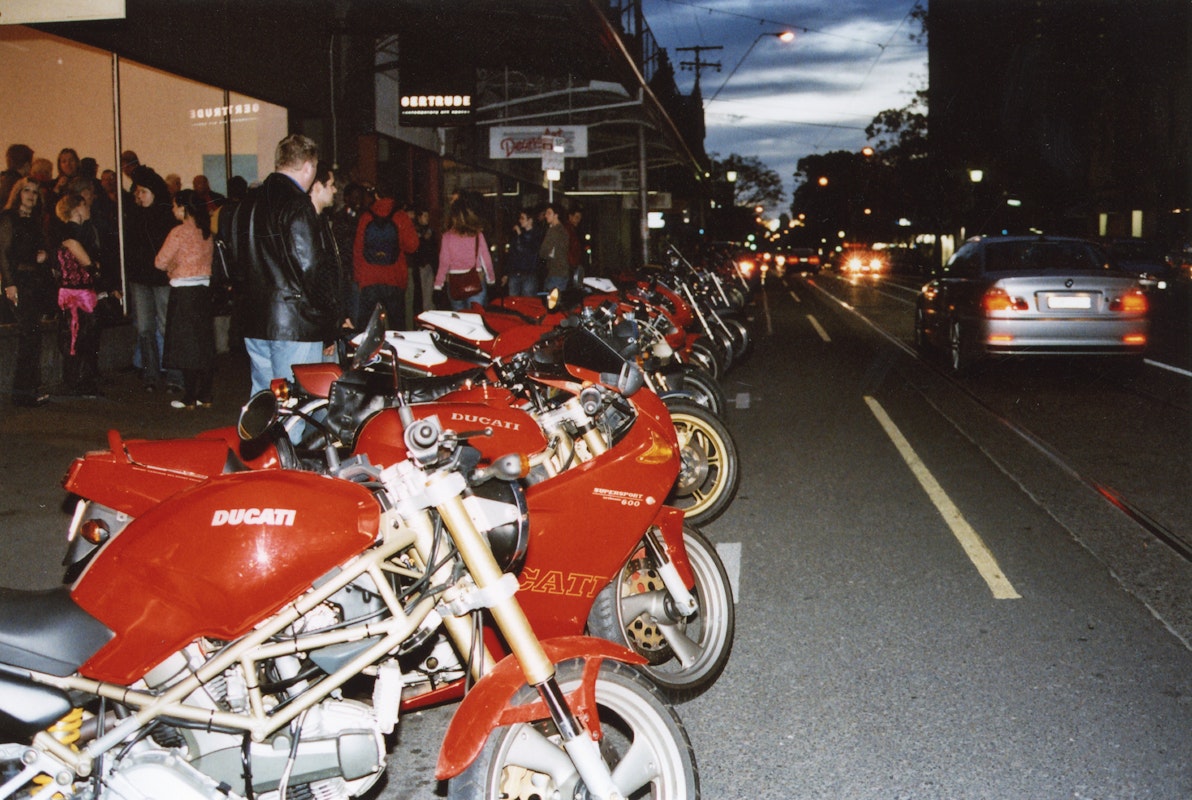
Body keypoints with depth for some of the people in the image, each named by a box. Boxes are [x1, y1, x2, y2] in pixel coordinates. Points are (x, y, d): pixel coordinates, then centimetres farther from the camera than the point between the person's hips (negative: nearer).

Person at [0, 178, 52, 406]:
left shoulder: (36, 221, 20)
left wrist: (44, 256, 3)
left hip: (39, 281, 7)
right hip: (20, 281, -7)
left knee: (31, 335, 6)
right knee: (29, 334, -11)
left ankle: (31, 388, 9)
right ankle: (23, 390, -9)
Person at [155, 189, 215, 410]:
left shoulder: (179, 232, -13)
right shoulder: (206, 233, 7)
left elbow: (161, 262, -11)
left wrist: (170, 268, 9)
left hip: (184, 292, -6)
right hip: (204, 289, 6)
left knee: (186, 345, -1)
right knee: (205, 344, 9)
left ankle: (189, 399, 1)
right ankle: (205, 396, 14)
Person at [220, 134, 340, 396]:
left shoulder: (245, 204, 13)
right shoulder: (298, 205, -13)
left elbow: (233, 261, 18)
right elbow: (311, 269, -16)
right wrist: (329, 330, -11)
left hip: (252, 324, 8)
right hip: (295, 325, -8)